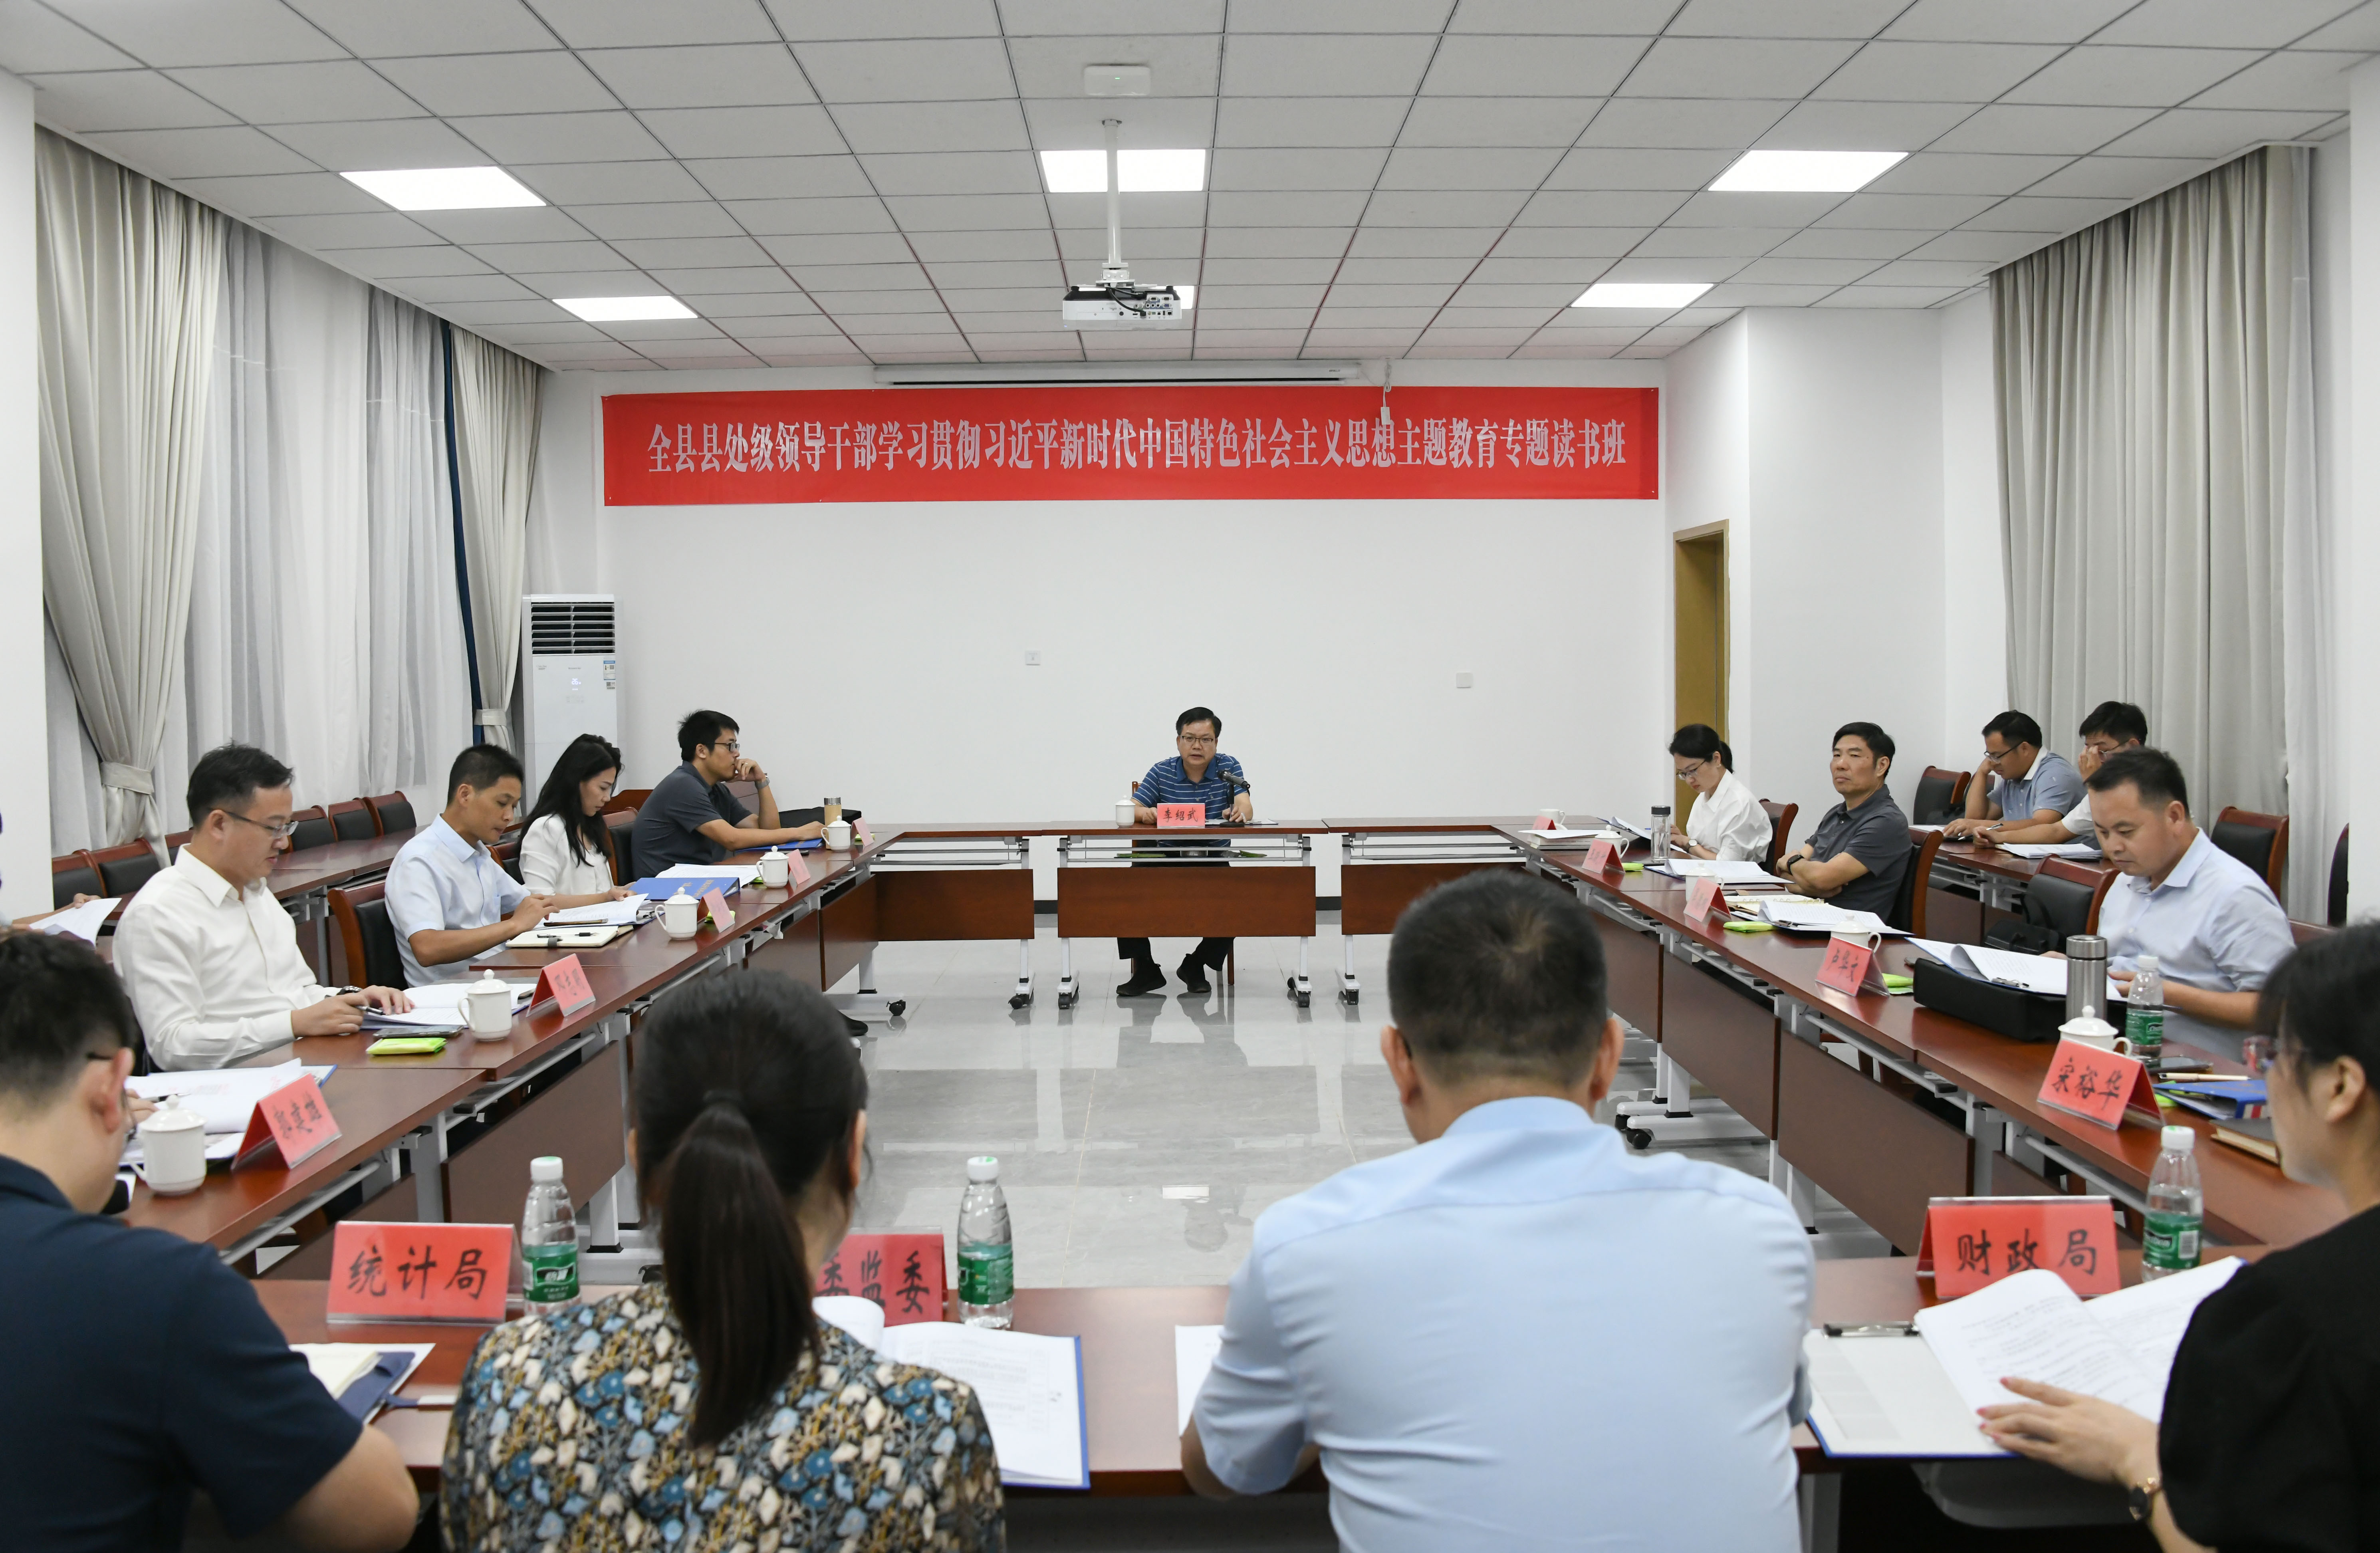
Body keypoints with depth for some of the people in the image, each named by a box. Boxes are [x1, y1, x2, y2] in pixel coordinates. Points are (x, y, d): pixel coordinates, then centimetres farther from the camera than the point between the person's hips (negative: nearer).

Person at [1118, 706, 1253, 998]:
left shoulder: (1228, 768, 0)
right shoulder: (1162, 772, 2)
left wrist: (1239, 813, -41)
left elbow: (1247, 809, -15)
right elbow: (1130, 810, -6)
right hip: (1166, 862, 1)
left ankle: (1196, 965, 0)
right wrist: (1145, 813, -32)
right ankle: (1145, 970, -4)